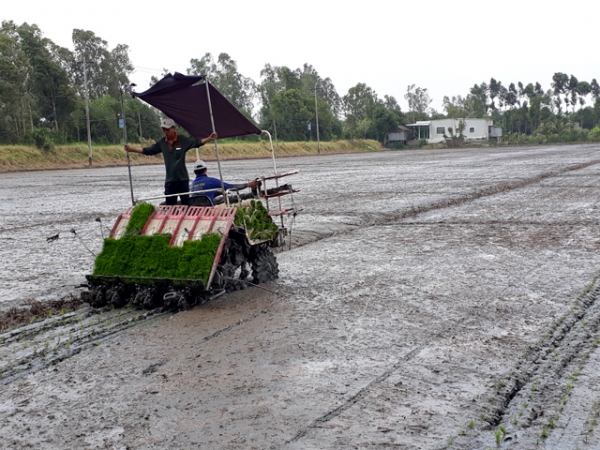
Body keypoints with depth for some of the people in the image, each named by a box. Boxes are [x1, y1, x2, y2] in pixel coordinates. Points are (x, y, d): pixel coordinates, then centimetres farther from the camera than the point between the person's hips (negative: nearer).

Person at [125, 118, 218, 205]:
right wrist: (132, 149, 14)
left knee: (186, 204, 2)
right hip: (169, 180, 4)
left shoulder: (183, 141, -5)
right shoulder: (162, 143, 6)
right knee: (169, 206, 8)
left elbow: (197, 142, -11)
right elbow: (148, 150, 15)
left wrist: (209, 138, -27)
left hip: (182, 179, -3)